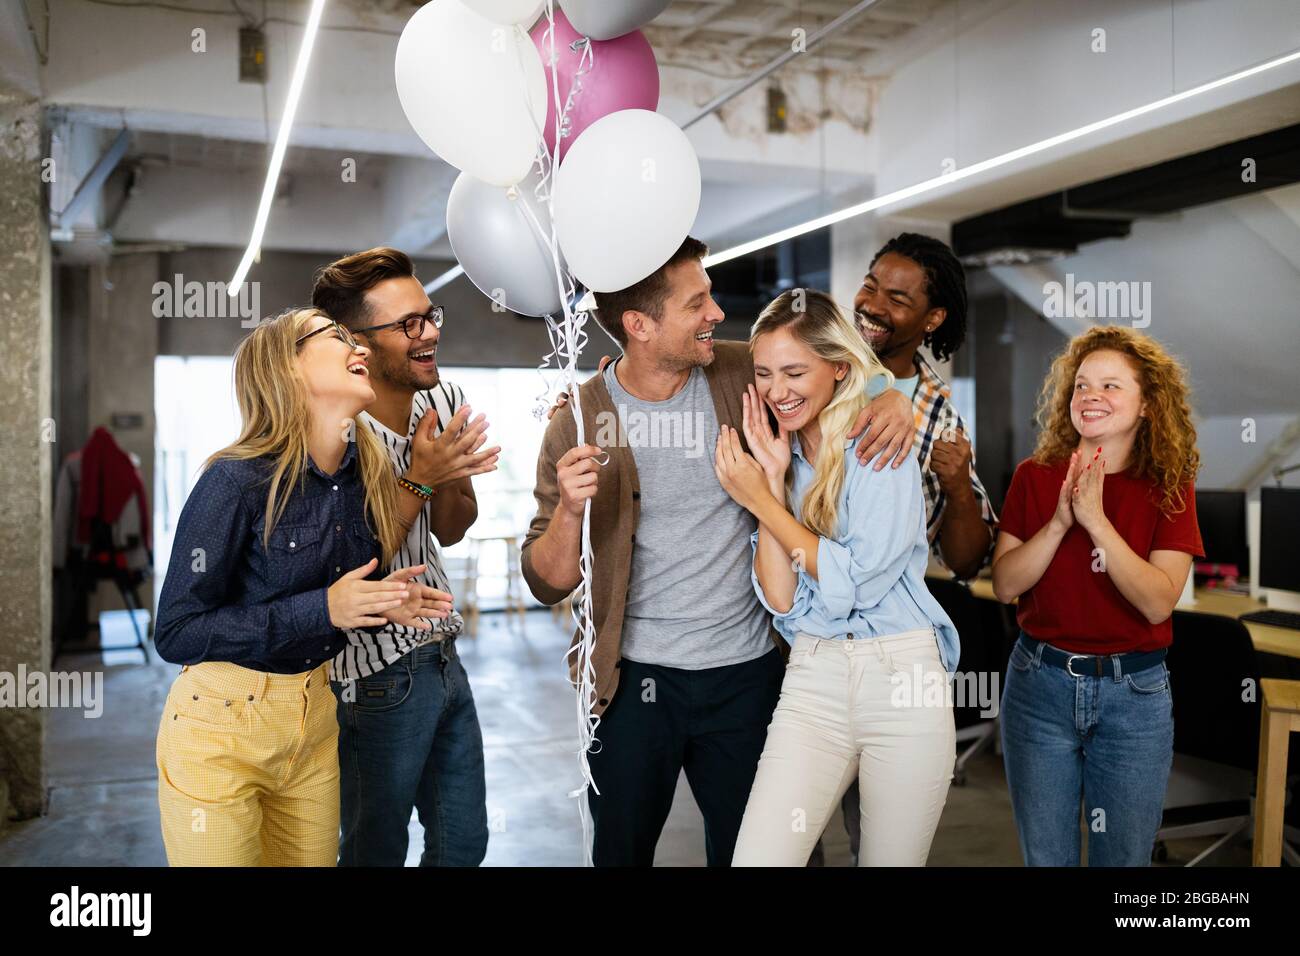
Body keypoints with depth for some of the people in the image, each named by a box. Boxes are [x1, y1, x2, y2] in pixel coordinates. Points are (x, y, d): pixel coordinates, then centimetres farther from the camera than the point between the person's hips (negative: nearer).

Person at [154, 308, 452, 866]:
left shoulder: (364, 476, -1)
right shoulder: (238, 480, -20)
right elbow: (176, 633, -18)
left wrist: (383, 605, -8)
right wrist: (323, 609, -25)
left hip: (315, 721, 6)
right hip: (221, 726, -6)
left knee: (315, 859, 17)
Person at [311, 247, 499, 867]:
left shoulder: (442, 401, 2)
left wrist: (450, 476, -12)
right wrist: (418, 478, -27)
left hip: (442, 656, 7)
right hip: (380, 675, -7)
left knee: (464, 843, 19)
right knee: (377, 852, 11)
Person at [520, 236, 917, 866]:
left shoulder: (742, 375, -5)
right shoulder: (579, 424, -9)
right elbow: (548, 584, -7)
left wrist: (892, 397, -10)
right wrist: (569, 509, -27)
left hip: (746, 670, 2)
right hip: (635, 678, -2)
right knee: (621, 852, 13)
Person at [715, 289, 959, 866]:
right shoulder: (778, 453, 7)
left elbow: (858, 580, -15)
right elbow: (782, 601, -2)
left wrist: (759, 500, -11)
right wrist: (771, 480, -7)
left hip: (902, 674, -3)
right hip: (812, 677, 3)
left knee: (891, 862, 10)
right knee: (756, 860, -10)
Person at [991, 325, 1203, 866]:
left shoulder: (1169, 490, -3)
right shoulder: (1035, 477, -1)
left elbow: (1158, 603, -16)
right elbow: (1004, 585, -7)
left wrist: (1095, 519, -22)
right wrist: (1060, 521, -20)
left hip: (1135, 694, 0)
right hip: (1040, 685, 1)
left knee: (1123, 857, 12)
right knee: (1044, 856, 13)